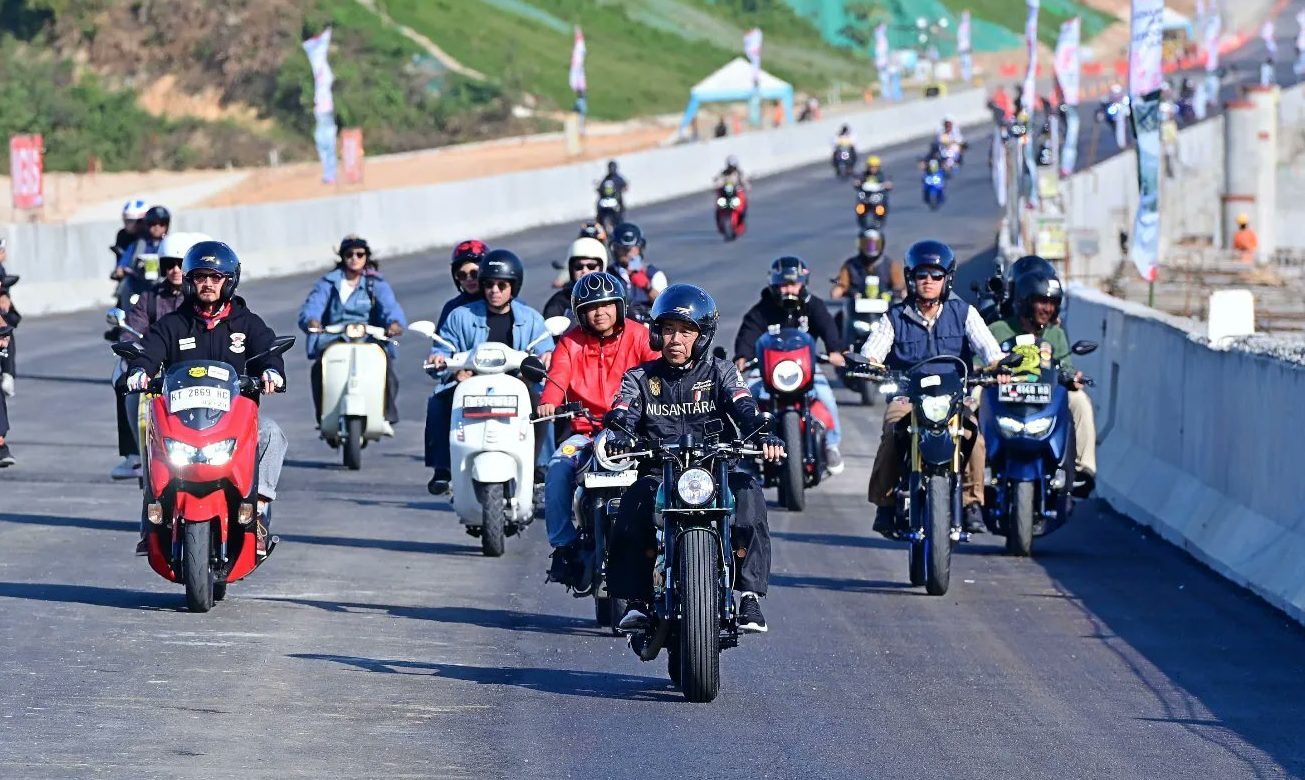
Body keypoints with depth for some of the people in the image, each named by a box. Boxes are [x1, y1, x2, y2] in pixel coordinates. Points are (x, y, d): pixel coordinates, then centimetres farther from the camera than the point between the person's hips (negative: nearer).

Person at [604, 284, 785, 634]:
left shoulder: (721, 373, 11)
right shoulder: (640, 378, 14)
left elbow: (743, 408, -6)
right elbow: (621, 414, -3)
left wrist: (763, 435, -29)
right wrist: (617, 437, -29)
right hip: (658, 474, 0)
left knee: (747, 491, -31)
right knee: (635, 501, -32)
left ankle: (750, 596, -28)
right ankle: (637, 599, -24)